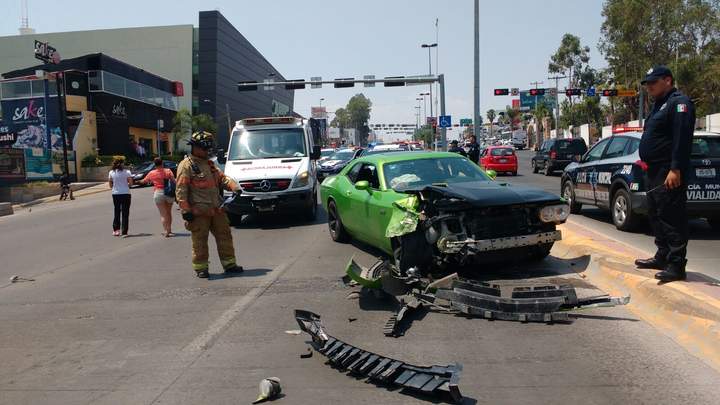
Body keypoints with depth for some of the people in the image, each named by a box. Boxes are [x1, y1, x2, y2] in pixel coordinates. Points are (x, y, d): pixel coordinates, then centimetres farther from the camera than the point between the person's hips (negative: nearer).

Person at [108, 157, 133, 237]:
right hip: (125, 194, -3)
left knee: (117, 212, 17)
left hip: (115, 194, 3)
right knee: (125, 213, 2)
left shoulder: (111, 173, 1)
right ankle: (124, 232, 0)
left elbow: (110, 185, 3)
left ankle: (116, 230, 17)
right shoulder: (127, 172, -7)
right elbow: (131, 183, -9)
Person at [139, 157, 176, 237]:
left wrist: (138, 181, 35)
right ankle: (169, 230, 22)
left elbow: (144, 181, 15)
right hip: (169, 193, 1)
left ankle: (166, 231, -6)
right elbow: (174, 181, -8)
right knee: (169, 212, 16)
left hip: (158, 193, -1)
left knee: (163, 214, 3)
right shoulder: (168, 171, -2)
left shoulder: (152, 173, 0)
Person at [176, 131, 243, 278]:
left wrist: (234, 187, 0)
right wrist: (185, 210, -17)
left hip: (216, 210, 7)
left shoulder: (209, 164, 19)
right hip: (199, 212, -7)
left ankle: (229, 264, 18)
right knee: (200, 241, 0)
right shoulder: (186, 165, -6)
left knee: (225, 236, 9)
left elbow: (222, 178, 20)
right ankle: (200, 268, 11)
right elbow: (181, 190, -11)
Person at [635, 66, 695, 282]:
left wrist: (675, 169, -26)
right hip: (656, 172, 11)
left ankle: (676, 265, -8)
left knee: (671, 217, -11)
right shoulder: (660, 105, 22)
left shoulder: (679, 102, -10)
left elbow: (682, 138, -20)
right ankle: (663, 256, 26)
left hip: (669, 174, -11)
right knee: (656, 215, 16)